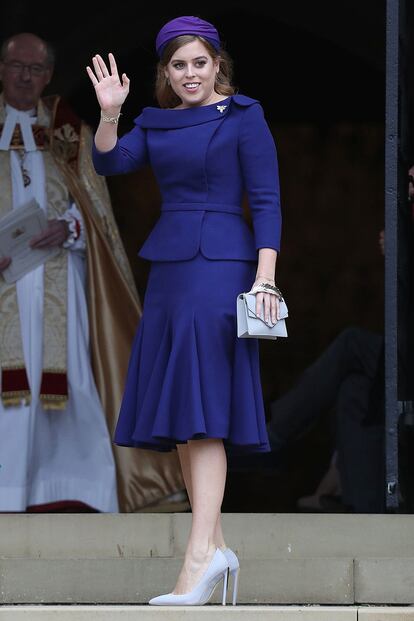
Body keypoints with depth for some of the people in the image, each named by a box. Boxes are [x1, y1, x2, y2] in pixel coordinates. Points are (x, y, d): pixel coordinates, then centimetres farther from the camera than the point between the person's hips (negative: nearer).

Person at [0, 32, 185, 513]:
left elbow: (96, 208, 10)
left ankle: (63, 494, -8)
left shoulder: (71, 136, 15)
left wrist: (69, 225, -12)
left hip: (57, 284, 1)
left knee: (64, 378, -8)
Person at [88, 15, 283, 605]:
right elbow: (109, 162, 1)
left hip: (219, 266, -7)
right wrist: (108, 114, -15)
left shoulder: (243, 118, -2)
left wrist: (265, 277, -14)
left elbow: (266, 201, -6)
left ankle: (201, 553, -22)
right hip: (168, 269, 7)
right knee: (179, 419, 5)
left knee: (201, 412, -16)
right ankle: (215, 547, 9)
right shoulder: (156, 123, 15)